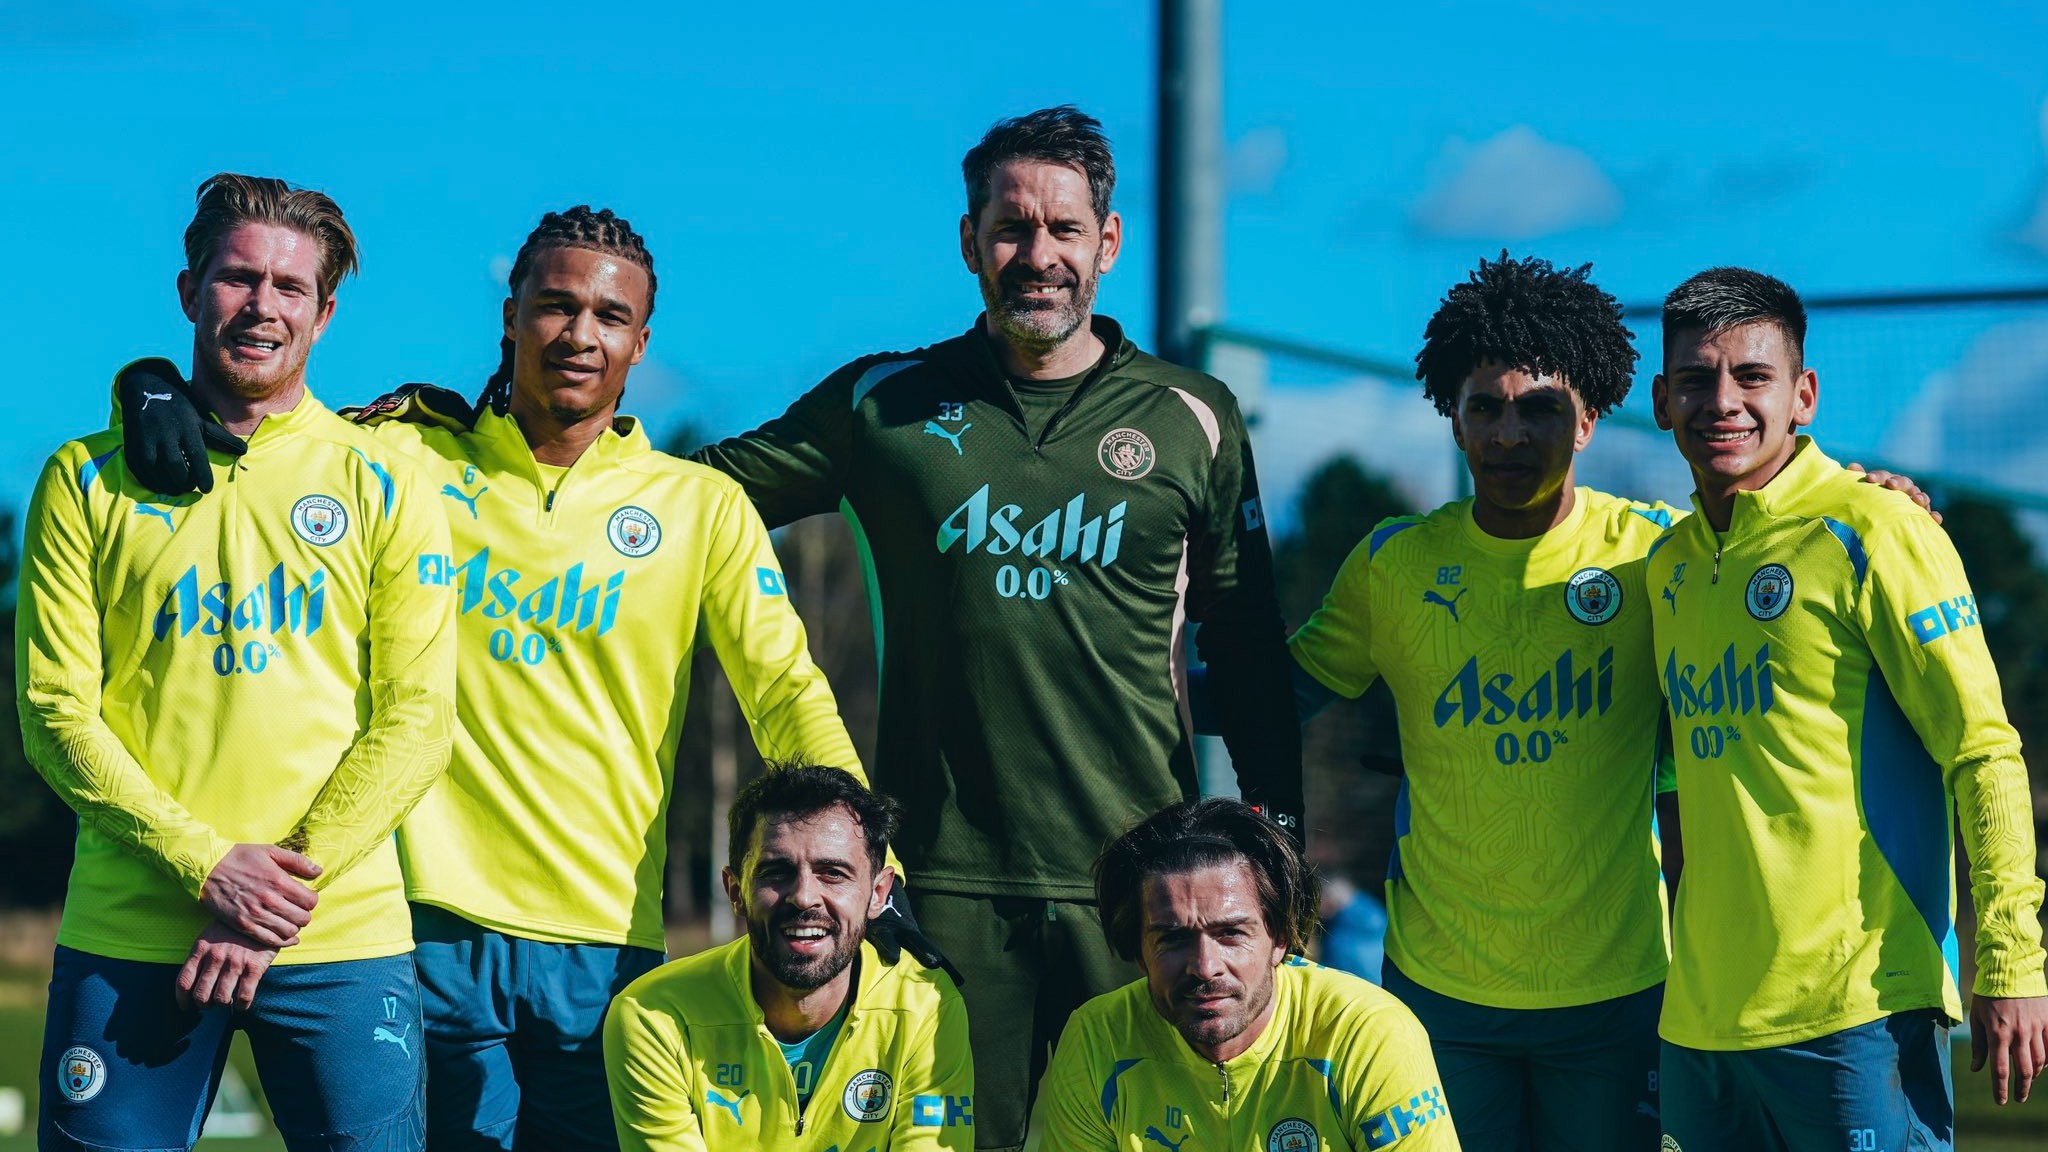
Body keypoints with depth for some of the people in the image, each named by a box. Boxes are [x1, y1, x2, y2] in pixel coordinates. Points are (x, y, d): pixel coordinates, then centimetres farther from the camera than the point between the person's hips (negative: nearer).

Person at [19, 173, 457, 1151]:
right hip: (126, 940, 0)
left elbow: (416, 720, 1)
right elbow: (57, 714, 1)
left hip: (341, 941, 0)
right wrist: (204, 866, -12)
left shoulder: (384, 488, 7)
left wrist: (289, 886, -10)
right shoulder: (88, 481, 7)